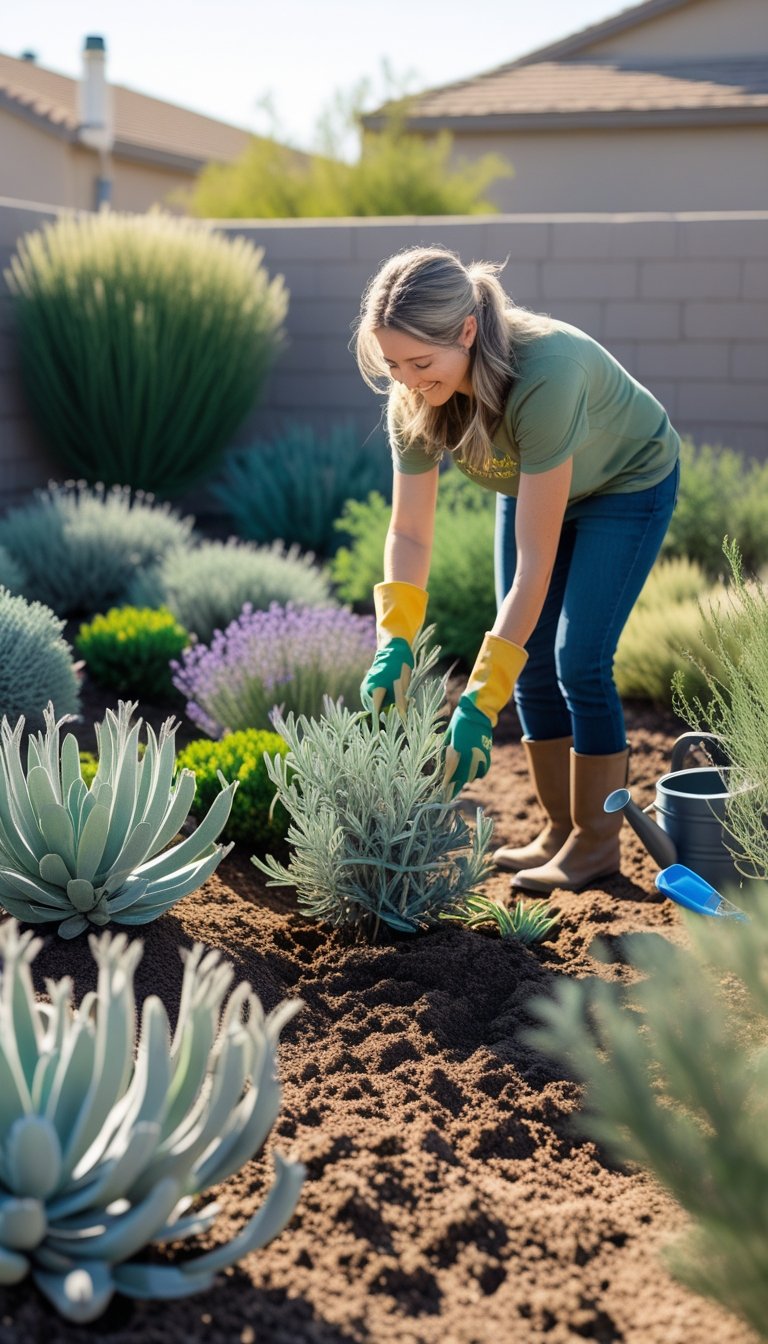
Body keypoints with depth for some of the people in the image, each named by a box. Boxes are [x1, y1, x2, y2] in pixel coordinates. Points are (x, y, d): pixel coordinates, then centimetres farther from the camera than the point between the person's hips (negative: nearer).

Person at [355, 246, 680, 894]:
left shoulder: (545, 374, -43)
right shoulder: (414, 398, -25)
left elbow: (535, 558, -42)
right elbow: (409, 532, -19)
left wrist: (481, 699, -42)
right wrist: (395, 641, -36)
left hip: (628, 483, -5)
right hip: (532, 486, 6)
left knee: (578, 659, -12)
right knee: (532, 662, 2)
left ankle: (598, 841, 5)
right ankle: (560, 829, 18)